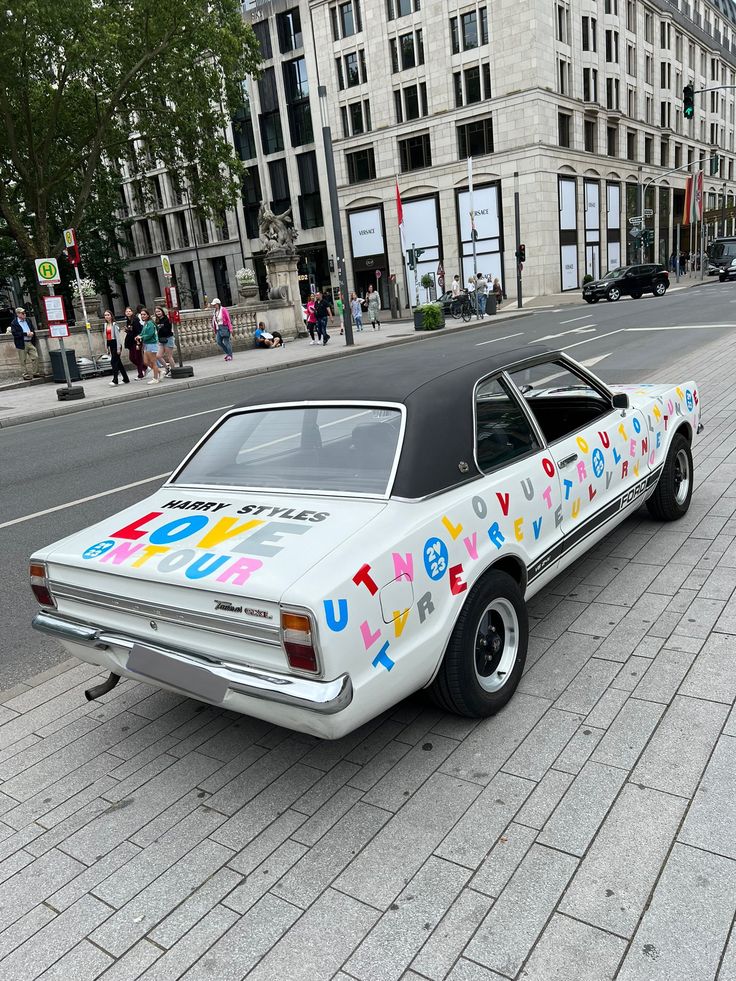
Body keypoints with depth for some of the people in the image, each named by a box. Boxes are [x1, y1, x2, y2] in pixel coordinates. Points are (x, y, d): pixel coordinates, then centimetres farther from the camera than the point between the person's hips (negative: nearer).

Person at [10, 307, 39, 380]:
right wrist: (26, 334, -20)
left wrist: (32, 333, -3)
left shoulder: (27, 320, 12)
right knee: (23, 361, 1)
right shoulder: (14, 323, -6)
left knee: (35, 357, 0)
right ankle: (26, 375, 9)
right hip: (21, 344, -5)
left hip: (30, 342, 5)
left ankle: (35, 373, 12)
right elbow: (14, 333, -16)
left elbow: (32, 329, 21)